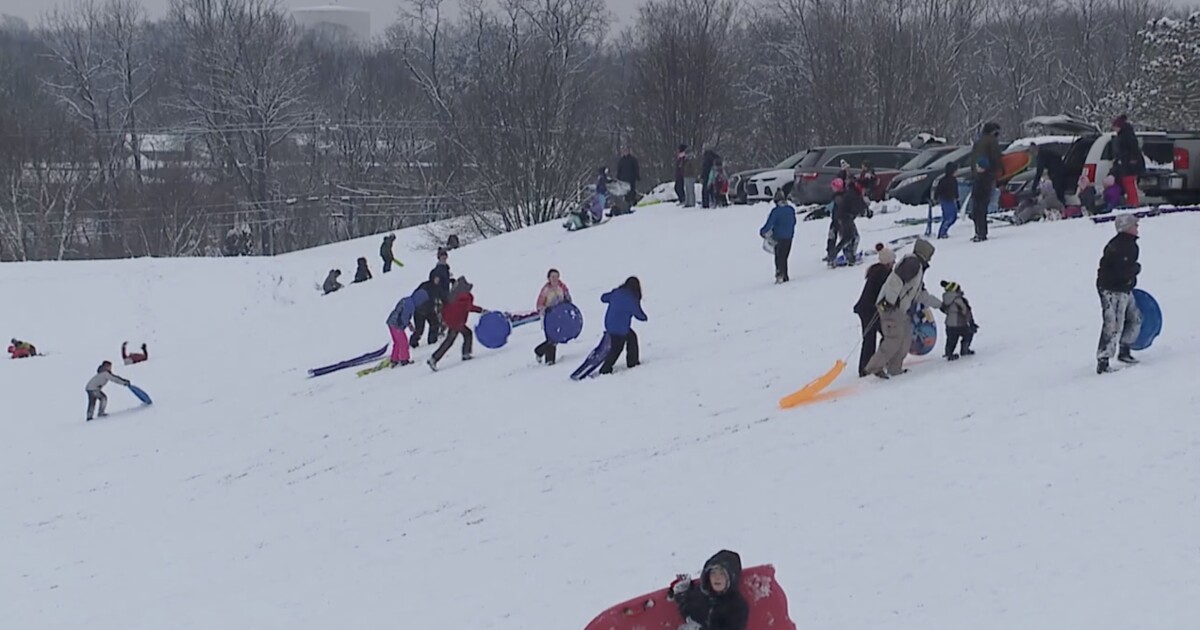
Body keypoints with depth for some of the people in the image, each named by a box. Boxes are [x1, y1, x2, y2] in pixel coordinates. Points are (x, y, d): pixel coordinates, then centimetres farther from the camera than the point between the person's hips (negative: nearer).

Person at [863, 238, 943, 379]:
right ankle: (875, 367, -10)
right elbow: (896, 279, -21)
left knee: (906, 337, 12)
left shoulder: (918, 267, 26)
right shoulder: (912, 262, -7)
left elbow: (921, 294, 33)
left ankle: (895, 368, 15)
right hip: (890, 307, -10)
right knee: (894, 339, -12)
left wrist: (939, 304, 37)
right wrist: (890, 300, -26)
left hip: (900, 309, 10)